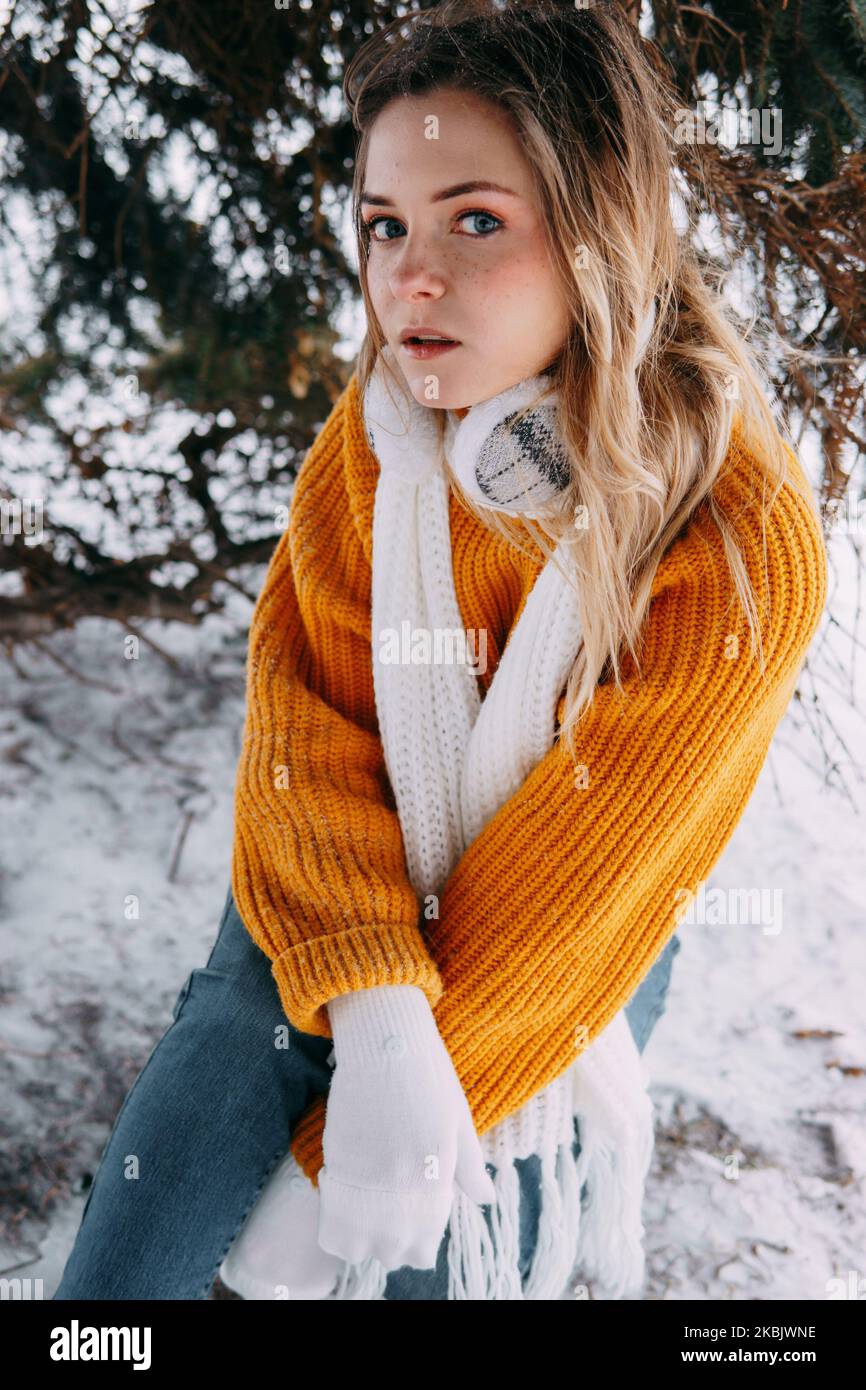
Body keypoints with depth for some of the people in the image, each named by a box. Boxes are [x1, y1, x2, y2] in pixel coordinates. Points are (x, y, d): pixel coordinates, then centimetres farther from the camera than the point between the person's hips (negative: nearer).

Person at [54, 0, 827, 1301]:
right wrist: (375, 1019, -27)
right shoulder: (379, 422, -11)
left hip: (547, 985, -2)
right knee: (119, 1276, -2)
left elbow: (574, 890, -20)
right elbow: (302, 699, -13)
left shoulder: (744, 546, -23)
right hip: (322, 927, 3)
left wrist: (366, 1136, -17)